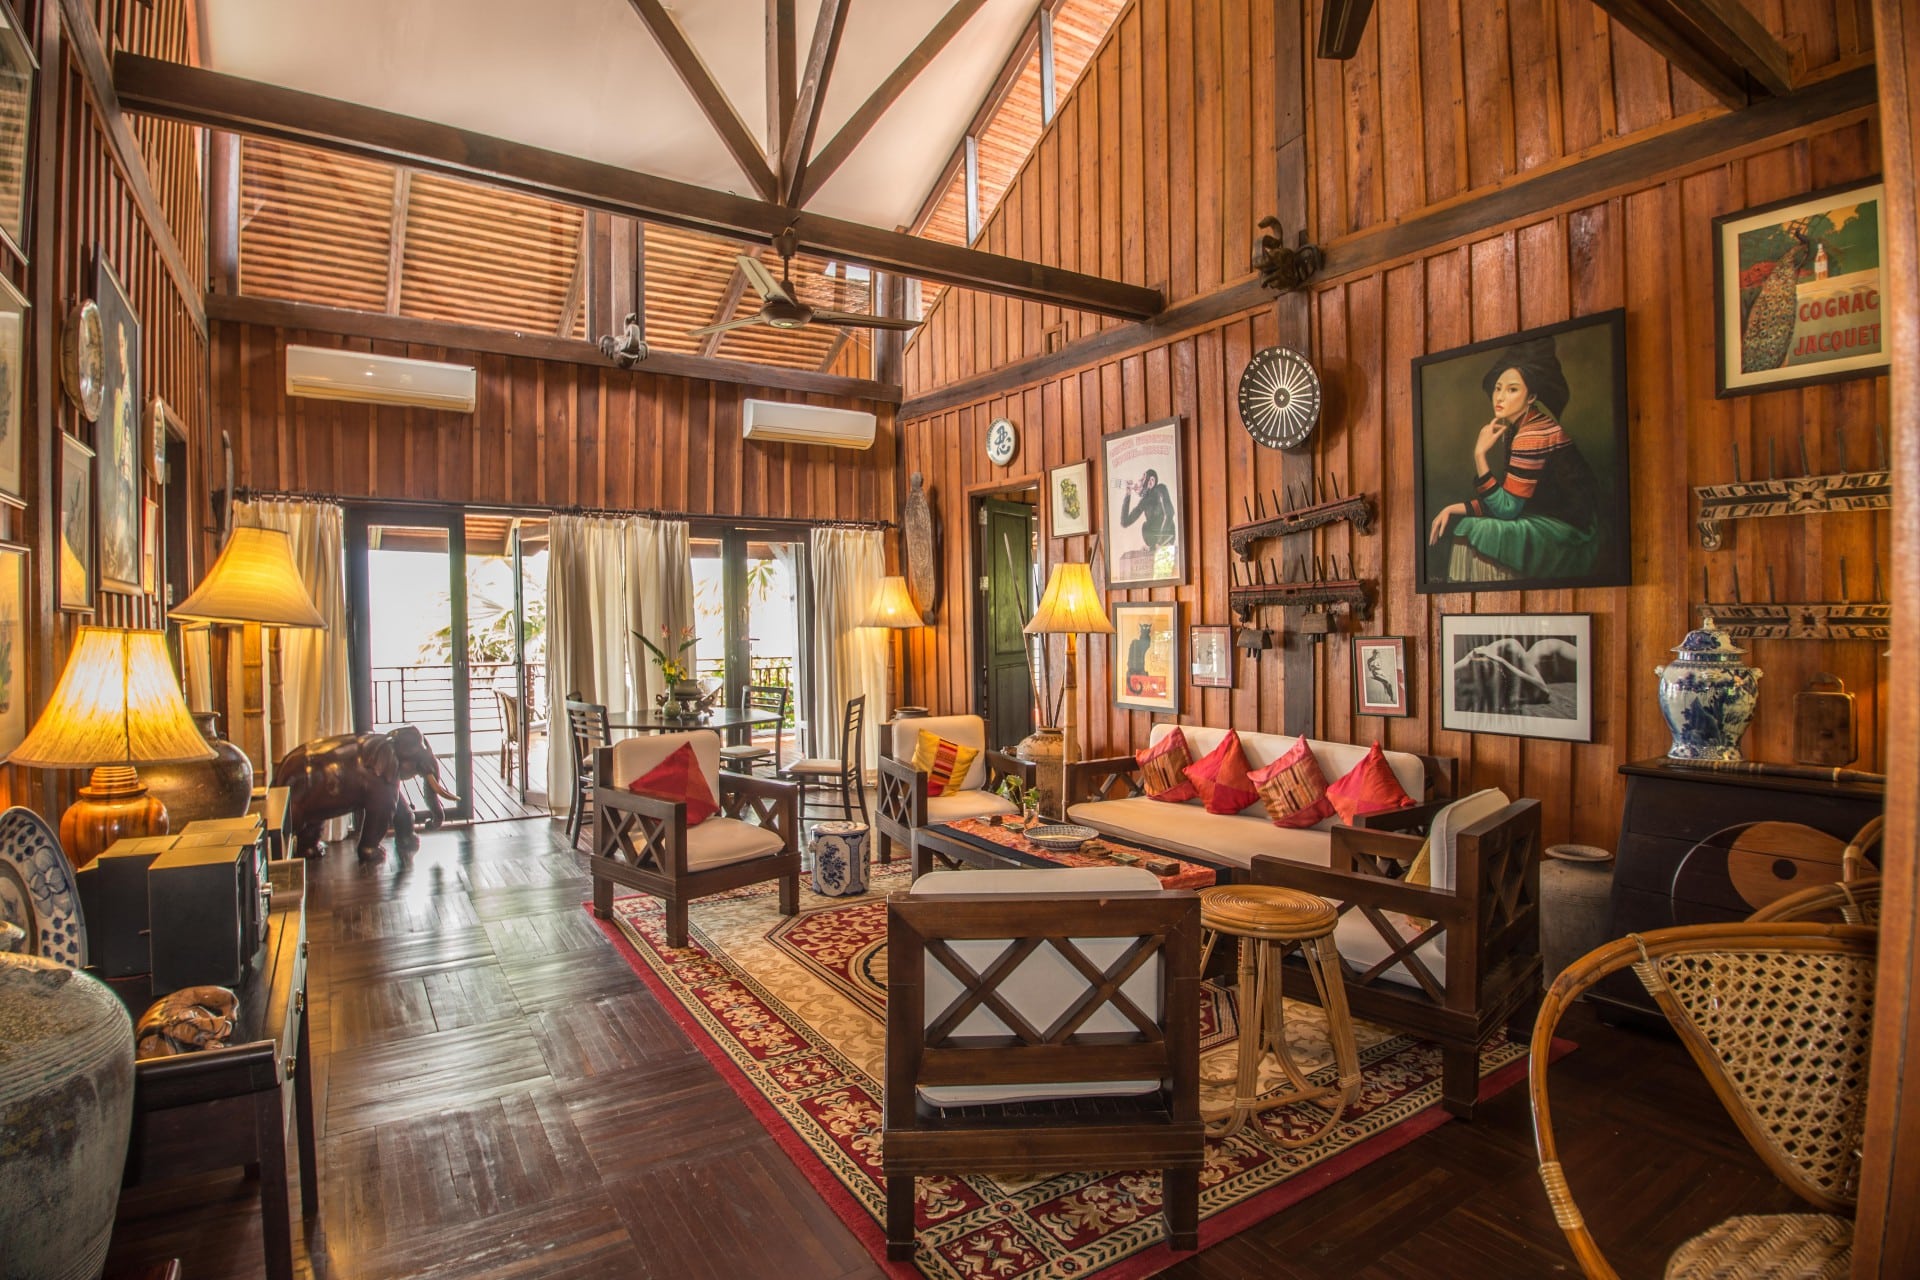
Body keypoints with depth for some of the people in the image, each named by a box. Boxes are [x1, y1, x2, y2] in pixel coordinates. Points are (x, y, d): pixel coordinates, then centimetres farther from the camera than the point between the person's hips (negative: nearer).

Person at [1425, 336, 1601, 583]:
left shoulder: (1533, 435, -21)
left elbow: (1506, 508, -20)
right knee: (1462, 525, 6)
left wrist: (1480, 454, -19)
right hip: (1546, 522, 9)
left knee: (1475, 534, -20)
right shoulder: (1516, 428, 7)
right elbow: (1507, 498, 6)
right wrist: (1456, 508, -5)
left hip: (1568, 539, -9)